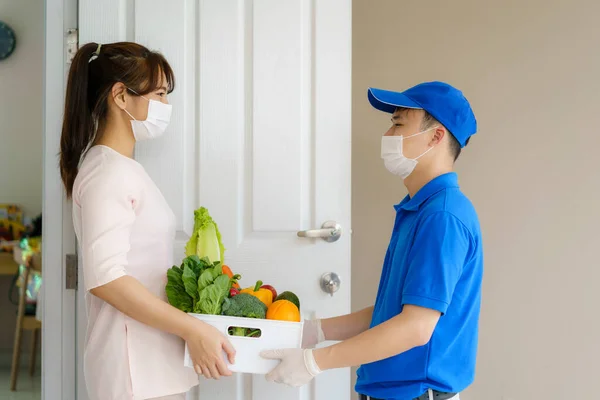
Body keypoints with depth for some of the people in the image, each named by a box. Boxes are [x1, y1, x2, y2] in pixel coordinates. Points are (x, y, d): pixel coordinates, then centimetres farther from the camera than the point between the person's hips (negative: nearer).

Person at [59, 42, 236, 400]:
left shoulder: (125, 168, 15)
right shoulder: (107, 172, -14)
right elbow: (105, 278, -22)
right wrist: (193, 330, -23)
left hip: (155, 361, 9)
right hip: (135, 365, -9)